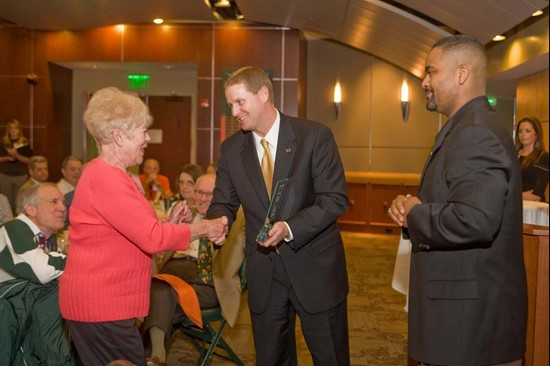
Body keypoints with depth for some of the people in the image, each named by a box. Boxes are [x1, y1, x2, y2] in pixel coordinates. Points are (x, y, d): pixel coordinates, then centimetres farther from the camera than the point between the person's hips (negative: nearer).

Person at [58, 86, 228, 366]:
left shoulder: (112, 175, 13)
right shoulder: (105, 177, -18)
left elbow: (137, 233, 13)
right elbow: (151, 237, -22)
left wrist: (169, 224, 0)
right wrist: (203, 229, -12)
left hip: (106, 300, 10)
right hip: (101, 304, -10)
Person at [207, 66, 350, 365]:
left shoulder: (315, 136, -10)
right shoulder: (231, 149, 3)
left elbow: (335, 198, -14)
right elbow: (224, 203, 6)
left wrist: (289, 228, -27)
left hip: (316, 269, -3)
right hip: (263, 275, 3)